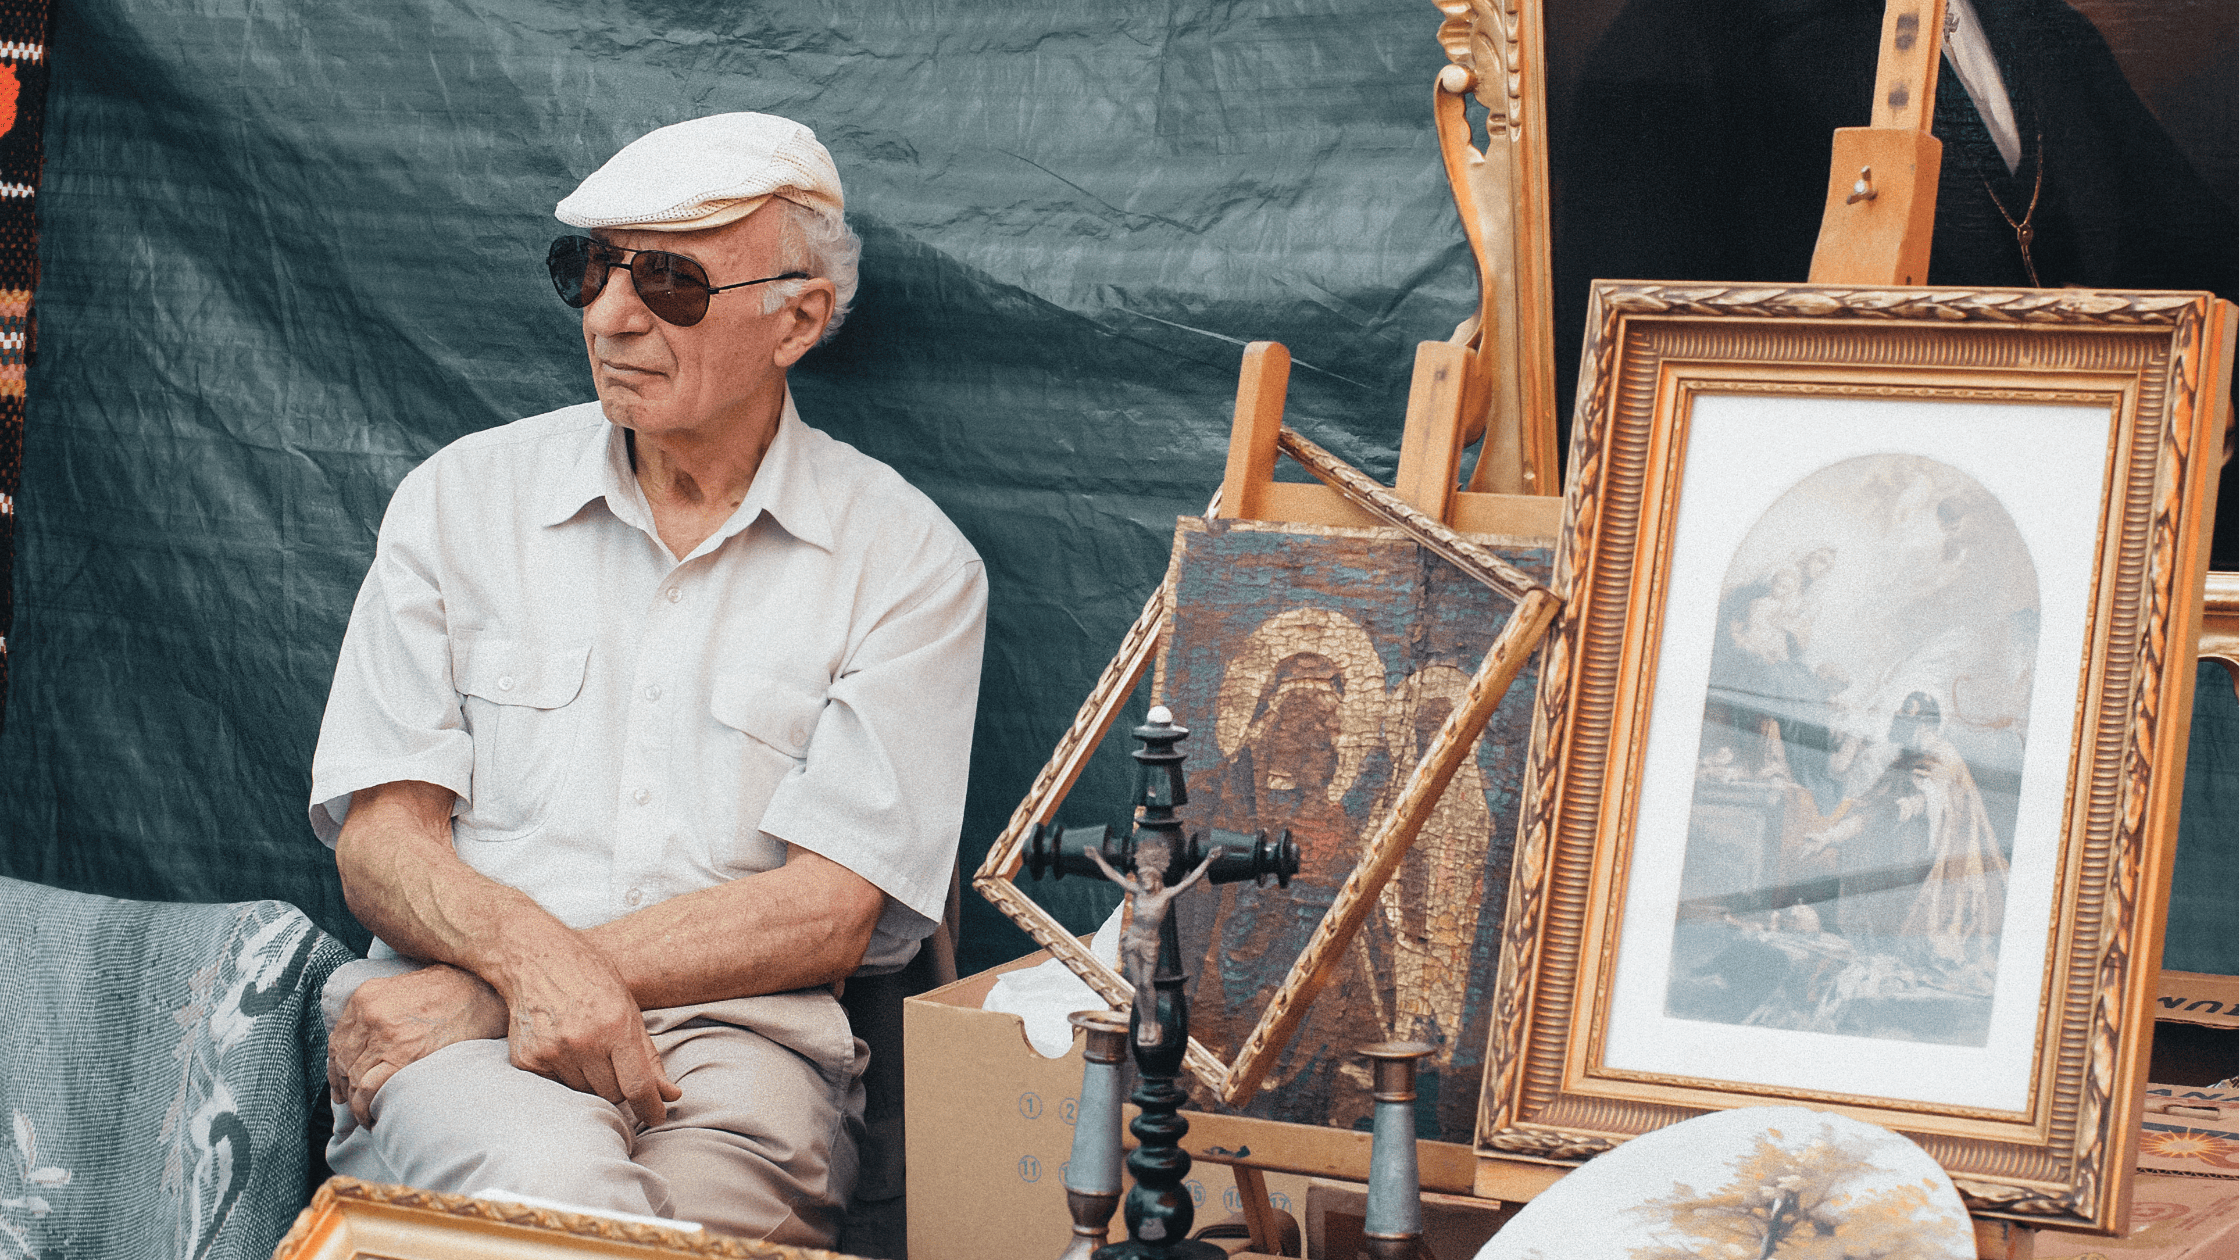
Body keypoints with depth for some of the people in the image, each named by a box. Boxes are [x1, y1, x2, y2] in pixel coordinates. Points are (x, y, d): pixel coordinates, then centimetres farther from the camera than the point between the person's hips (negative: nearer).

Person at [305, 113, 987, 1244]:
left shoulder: (909, 561, 5)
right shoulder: (462, 497, 13)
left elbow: (831, 913, -2)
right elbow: (378, 836, 7)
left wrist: (471, 989, -10)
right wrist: (526, 950, -18)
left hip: (737, 1036, 0)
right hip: (463, 1035, 1)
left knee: (697, 1217, -35)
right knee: (555, 1187, -35)